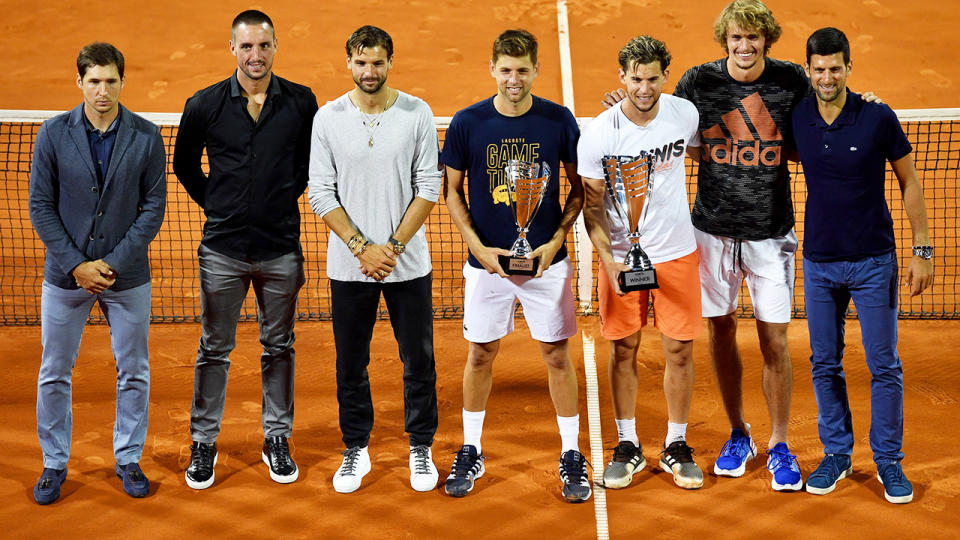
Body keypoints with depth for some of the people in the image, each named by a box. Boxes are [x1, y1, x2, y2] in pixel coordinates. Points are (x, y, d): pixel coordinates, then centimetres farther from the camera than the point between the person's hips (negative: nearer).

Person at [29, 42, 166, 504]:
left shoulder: (146, 137, -4)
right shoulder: (54, 134, -3)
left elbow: (153, 207, -3)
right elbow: (40, 206, -2)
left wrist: (114, 263, -12)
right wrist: (76, 264, -11)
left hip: (128, 276, 0)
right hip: (65, 275, 0)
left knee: (133, 373, 8)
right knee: (54, 374, 7)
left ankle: (129, 460, 25)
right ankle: (54, 464, 22)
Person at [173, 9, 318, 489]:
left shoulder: (301, 102, -2)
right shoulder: (205, 104, -2)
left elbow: (312, 158, 14)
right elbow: (184, 163, 13)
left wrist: (288, 196, 7)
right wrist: (213, 203, 8)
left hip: (281, 248, 1)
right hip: (223, 248, 0)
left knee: (278, 347, 11)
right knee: (214, 349, 7)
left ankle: (277, 439, 24)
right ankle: (203, 443, 19)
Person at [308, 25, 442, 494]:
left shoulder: (417, 113, -2)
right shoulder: (328, 118, -1)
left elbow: (429, 187, -3)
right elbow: (321, 193, -2)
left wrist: (393, 246, -10)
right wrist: (362, 248, -10)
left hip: (408, 262, 0)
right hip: (348, 265, 0)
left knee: (418, 360, 6)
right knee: (351, 363, 8)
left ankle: (421, 448, 22)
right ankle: (356, 450, 23)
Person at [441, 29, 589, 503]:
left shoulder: (559, 121, -4)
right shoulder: (467, 123, -5)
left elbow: (579, 187, 5)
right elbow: (452, 191, 3)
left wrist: (557, 240, -7)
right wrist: (478, 247, -7)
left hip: (546, 262, 0)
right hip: (487, 262, 0)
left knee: (557, 356, 5)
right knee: (480, 355, 9)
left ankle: (571, 456, 18)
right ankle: (471, 453, 25)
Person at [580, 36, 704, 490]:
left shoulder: (685, 114, -6)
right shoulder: (598, 133, -12)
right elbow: (591, 205, -7)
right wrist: (609, 260, -16)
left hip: (677, 252, 2)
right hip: (621, 256, -1)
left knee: (679, 350, 4)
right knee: (623, 350, 6)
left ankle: (676, 446, 19)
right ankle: (627, 445, 20)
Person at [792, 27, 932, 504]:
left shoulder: (879, 118, -10)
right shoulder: (797, 119, -2)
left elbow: (909, 184, -2)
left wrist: (922, 250, -5)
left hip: (873, 260, -3)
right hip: (819, 262, 3)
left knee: (884, 365, 1)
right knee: (824, 364, 8)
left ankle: (888, 461, 13)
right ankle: (836, 454, 21)